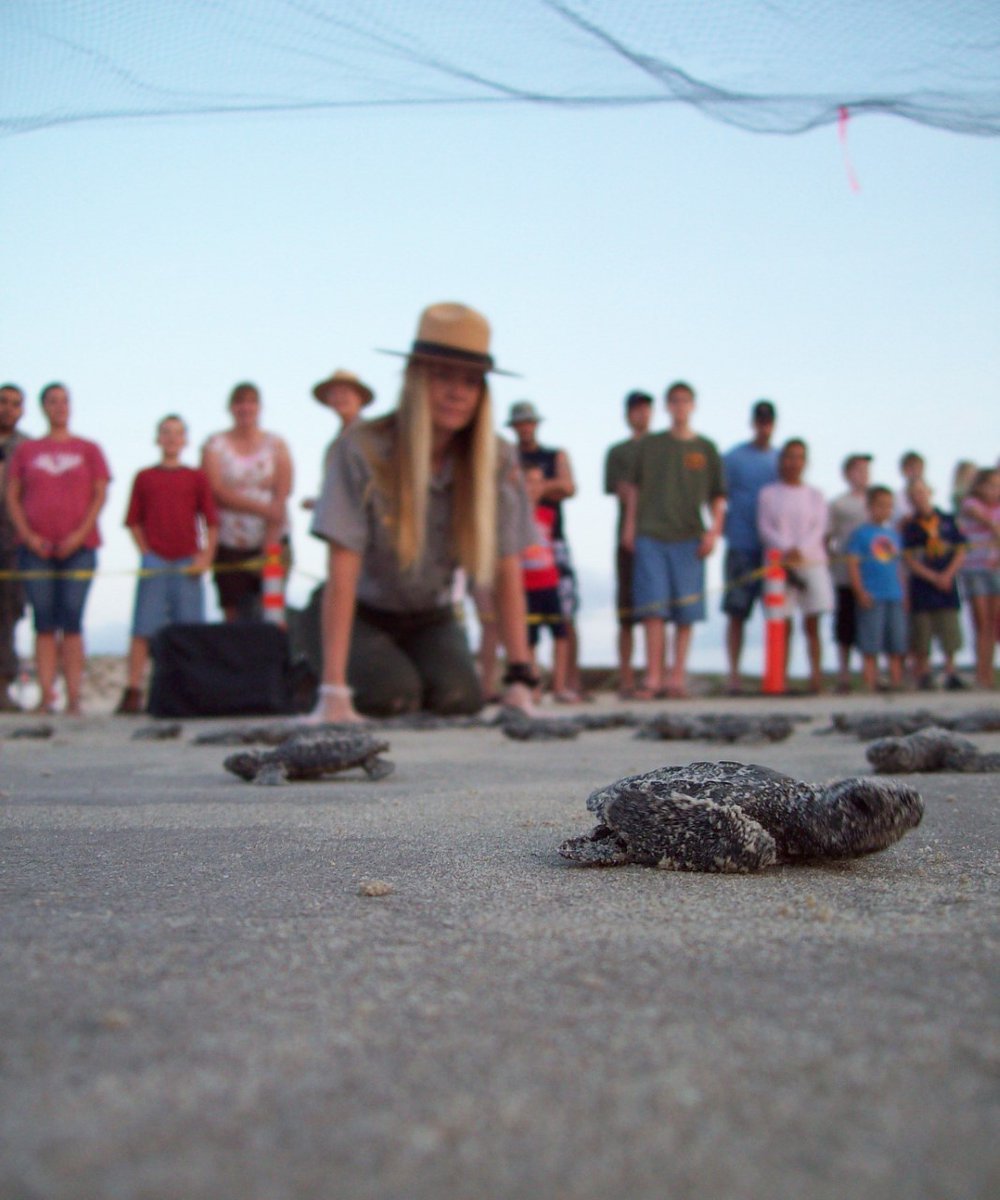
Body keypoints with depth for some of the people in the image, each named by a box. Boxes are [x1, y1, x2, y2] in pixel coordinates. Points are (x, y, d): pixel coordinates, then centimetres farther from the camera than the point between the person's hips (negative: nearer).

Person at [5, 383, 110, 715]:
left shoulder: (88, 449, 10)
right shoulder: (26, 451, 13)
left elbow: (100, 494, 4)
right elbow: (12, 496, 10)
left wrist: (80, 534, -8)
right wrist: (28, 535, -5)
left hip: (78, 547, -1)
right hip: (36, 548, 1)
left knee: (72, 622, -6)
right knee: (44, 623, -1)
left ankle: (73, 698, -6)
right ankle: (46, 697, -1)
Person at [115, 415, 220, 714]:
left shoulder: (197, 477, 9)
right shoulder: (144, 477, 10)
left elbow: (211, 522, 7)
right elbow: (133, 521, 11)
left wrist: (205, 556, -4)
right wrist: (145, 551, -2)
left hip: (188, 564, 0)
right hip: (154, 562, 0)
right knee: (143, 628, -5)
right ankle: (133, 692, -3)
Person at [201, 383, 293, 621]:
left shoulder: (276, 445, 7)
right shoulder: (215, 445, 7)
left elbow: (282, 496, -3)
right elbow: (216, 493, -5)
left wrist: (270, 544, -14)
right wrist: (262, 508, -13)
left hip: (271, 541, 0)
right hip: (229, 547, 0)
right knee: (235, 617, -2)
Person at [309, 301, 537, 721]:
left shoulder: (498, 461, -14)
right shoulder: (363, 450, -24)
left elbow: (507, 572, -14)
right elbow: (342, 572, -27)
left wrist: (520, 679, -21)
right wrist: (334, 691, -32)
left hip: (431, 619, 2)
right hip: (364, 617, -2)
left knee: (458, 697, -24)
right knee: (392, 695, -28)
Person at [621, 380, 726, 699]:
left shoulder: (705, 449, 11)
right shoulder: (649, 444, 11)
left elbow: (717, 496, 11)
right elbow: (633, 487, 14)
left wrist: (714, 530, -2)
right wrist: (629, 525, 5)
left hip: (689, 538, 1)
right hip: (650, 535, -1)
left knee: (686, 612, 1)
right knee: (653, 608, -7)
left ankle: (677, 674, 7)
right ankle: (654, 677, -6)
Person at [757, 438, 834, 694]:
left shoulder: (814, 495, 12)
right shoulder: (768, 494, 8)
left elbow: (819, 529, 2)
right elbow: (765, 528, 0)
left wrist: (800, 550, -16)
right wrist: (786, 548, -17)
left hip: (812, 561, 1)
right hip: (780, 562, -1)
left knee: (812, 623, -2)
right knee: (784, 624, -3)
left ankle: (816, 677, -2)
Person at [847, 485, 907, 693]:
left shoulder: (893, 533, 14)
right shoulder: (861, 533, -2)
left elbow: (898, 565, 18)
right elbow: (853, 564, -7)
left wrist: (903, 592, 13)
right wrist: (860, 592, -14)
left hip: (895, 597, 6)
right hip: (872, 598, -6)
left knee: (897, 644, 7)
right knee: (870, 645, -3)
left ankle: (897, 683, 14)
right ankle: (871, 684, 1)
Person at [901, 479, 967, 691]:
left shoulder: (947, 521, 7)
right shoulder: (909, 527, 2)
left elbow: (960, 552, 5)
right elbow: (909, 560, -4)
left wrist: (948, 574, -10)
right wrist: (934, 577, -13)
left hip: (947, 585, 1)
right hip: (921, 586, -1)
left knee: (950, 631, -1)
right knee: (921, 635, -1)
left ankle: (951, 673, 7)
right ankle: (923, 674, 9)